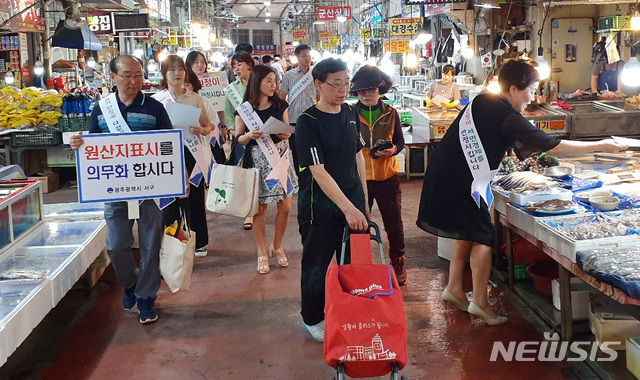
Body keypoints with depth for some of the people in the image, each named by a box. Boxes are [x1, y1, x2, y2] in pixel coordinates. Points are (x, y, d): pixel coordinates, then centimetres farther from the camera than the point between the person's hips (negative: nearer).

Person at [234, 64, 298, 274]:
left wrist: (286, 134, -10)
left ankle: (277, 247, 24)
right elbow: (238, 138, -1)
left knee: (285, 206, 2)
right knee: (260, 208, 2)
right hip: (257, 160, -3)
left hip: (280, 155, 3)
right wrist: (249, 135, -21)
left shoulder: (280, 105, 6)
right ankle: (262, 253, 18)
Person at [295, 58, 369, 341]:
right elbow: (318, 172, -22)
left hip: (352, 200, 6)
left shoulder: (350, 114, 4)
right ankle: (312, 319, 28)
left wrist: (363, 199, 13)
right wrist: (348, 208, -27)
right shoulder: (308, 122, -16)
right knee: (317, 264, 8)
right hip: (320, 204, -6)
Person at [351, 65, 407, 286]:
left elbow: (400, 141, 7)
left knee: (394, 223, 8)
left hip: (387, 176, 1)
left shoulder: (390, 113, 1)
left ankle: (398, 263, 27)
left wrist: (393, 150, -13)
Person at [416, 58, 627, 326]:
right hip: (462, 183, -9)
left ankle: (454, 288, 26)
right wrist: (601, 146, -6)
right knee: (483, 238, 0)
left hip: (445, 173, 9)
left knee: (467, 232, 19)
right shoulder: (506, 116, -18)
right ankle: (479, 302, 8)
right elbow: (552, 145, -15)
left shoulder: (483, 102, 9)